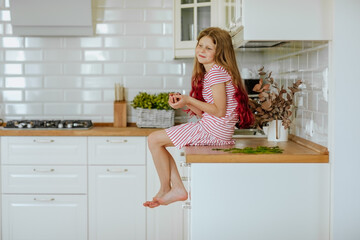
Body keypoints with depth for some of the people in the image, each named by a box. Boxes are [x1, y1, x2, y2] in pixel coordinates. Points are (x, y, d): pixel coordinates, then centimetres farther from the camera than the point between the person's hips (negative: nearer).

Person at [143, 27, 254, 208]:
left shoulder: (216, 71, -13)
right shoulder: (207, 73, 17)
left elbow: (219, 111, -19)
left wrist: (189, 100, -14)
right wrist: (184, 102, 1)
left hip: (213, 130, -10)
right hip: (211, 128, 10)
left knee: (154, 140, -5)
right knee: (157, 140, 16)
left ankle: (165, 190, 8)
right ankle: (178, 188, 10)